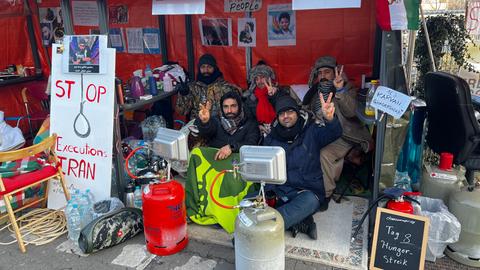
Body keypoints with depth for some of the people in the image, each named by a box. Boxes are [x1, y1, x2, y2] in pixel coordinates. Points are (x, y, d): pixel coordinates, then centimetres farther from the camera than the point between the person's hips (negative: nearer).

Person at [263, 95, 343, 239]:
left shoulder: (311, 131, 4)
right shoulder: (271, 139, 12)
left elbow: (334, 133, -15)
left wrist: (330, 119, -39)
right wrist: (270, 192, -6)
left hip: (308, 192, -2)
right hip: (280, 193, 3)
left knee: (309, 200, -38)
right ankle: (300, 223, -14)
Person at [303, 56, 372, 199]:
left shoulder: (347, 88, -1)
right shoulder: (315, 91, 14)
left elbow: (350, 112, -21)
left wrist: (340, 90, -33)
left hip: (342, 137, -6)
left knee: (324, 154, -31)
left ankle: (325, 193, -15)